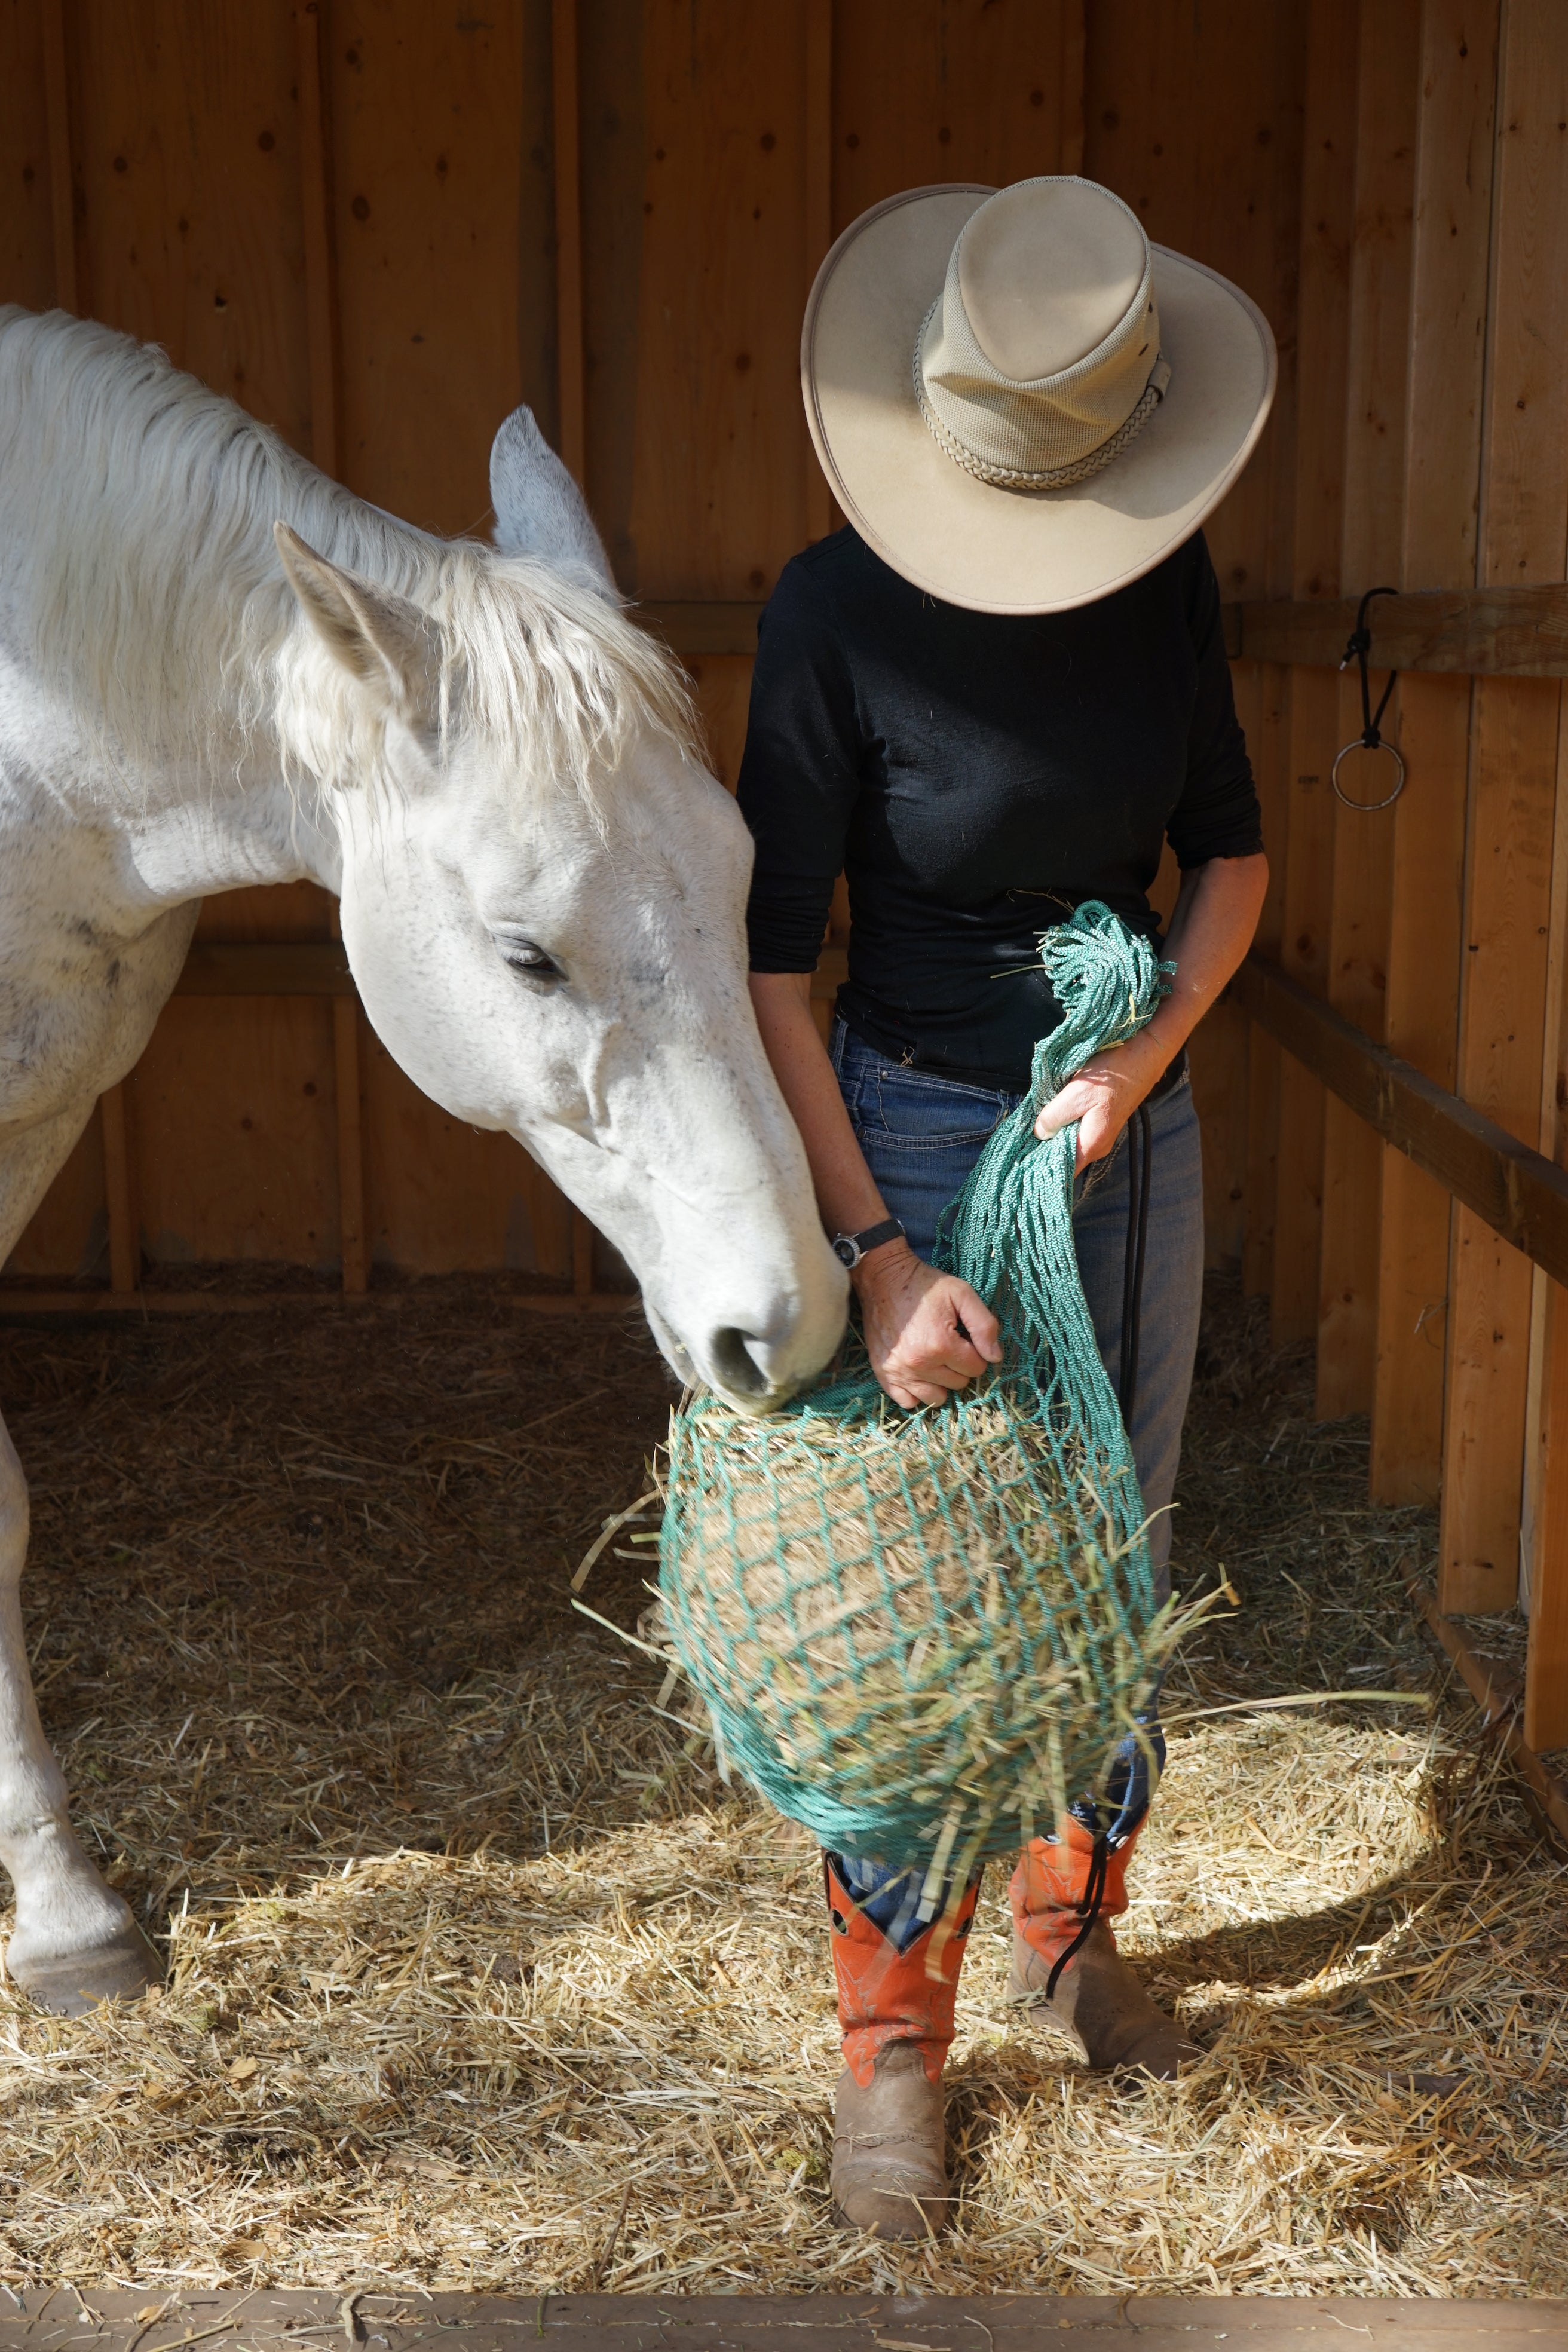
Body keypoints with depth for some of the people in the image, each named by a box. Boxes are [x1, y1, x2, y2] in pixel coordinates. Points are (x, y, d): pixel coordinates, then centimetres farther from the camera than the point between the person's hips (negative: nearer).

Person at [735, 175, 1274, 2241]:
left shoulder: (1169, 582, -4)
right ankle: (892, 2044, 20)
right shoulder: (837, 612, -18)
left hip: (1132, 1120, 5)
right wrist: (874, 1254, -22)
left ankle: (1077, 1928, 39)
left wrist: (1155, 1044, -11)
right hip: (918, 1124, -4)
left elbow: (1232, 849, 8)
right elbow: (772, 961, -17)